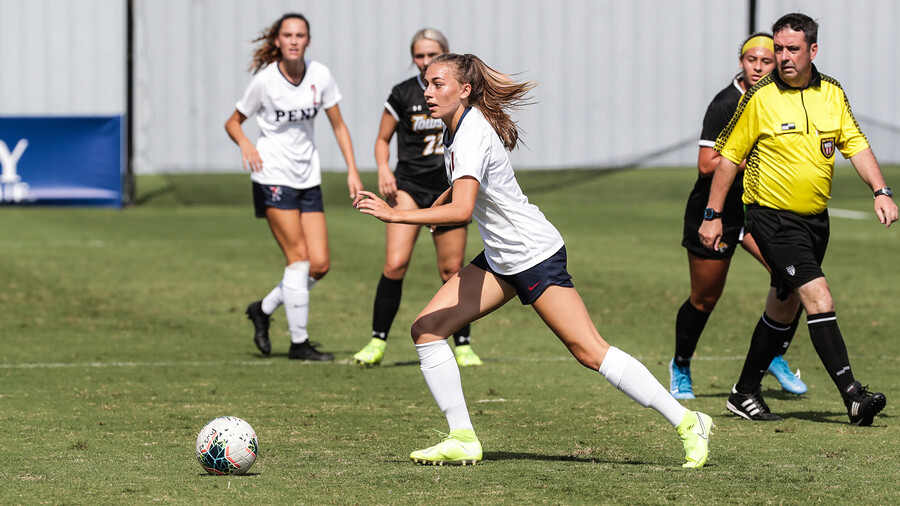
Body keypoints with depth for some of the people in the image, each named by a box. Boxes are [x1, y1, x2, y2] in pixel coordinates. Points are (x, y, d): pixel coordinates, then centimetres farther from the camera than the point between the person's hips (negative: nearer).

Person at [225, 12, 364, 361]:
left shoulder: (320, 75, 0)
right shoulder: (264, 80, -10)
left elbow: (338, 125, 10)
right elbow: (233, 122, 1)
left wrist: (352, 170, 2)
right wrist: (245, 144, -21)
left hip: (308, 179, 5)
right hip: (273, 177, -5)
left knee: (320, 265, -2)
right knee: (299, 259, -12)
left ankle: (263, 309, 20)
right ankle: (299, 342, -2)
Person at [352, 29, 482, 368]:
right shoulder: (403, 95, -2)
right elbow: (382, 139, 9)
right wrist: (384, 169, -9)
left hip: (450, 190, 1)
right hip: (409, 187, -1)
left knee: (452, 270, 2)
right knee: (396, 264, -15)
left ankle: (463, 346, 16)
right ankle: (378, 341, -6)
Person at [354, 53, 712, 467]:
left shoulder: (473, 133, -23)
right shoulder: (455, 126, 5)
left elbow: (462, 210, -36)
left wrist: (396, 215, -36)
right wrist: (439, 203, 32)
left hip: (535, 255, -10)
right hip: (501, 259, 10)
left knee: (590, 351, -11)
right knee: (426, 329, 0)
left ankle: (687, 422, -4)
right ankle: (462, 440, 3)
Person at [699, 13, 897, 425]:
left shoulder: (832, 93, 4)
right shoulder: (759, 99, -9)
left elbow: (856, 145, 4)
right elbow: (729, 155, -2)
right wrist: (712, 215, -3)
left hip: (815, 218, 6)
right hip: (773, 217, -6)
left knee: (783, 307, 14)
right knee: (818, 297, -18)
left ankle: (745, 392, 27)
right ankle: (851, 394, -23)